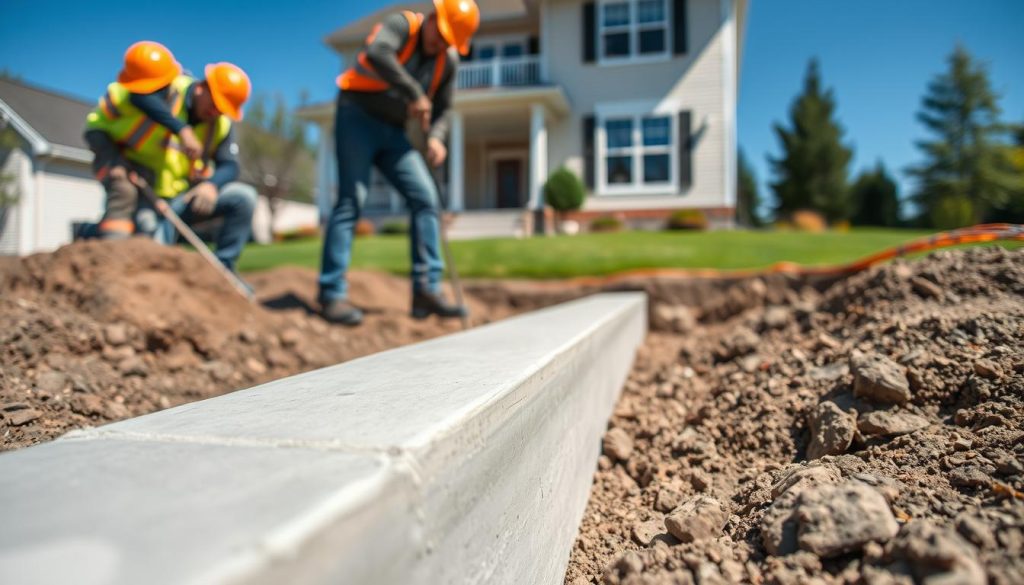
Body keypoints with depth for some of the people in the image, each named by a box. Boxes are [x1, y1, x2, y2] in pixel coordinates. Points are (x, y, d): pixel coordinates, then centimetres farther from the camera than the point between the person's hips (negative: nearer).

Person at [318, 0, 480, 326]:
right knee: (351, 200, -13)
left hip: (392, 132, 6)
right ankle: (332, 295, -9)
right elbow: (376, 52, -32)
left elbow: (441, 110, 9)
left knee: (425, 197, -6)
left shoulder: (448, 60, 6)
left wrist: (436, 138, -12)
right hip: (357, 118, -6)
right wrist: (415, 94, -34)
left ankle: (426, 290, -5)